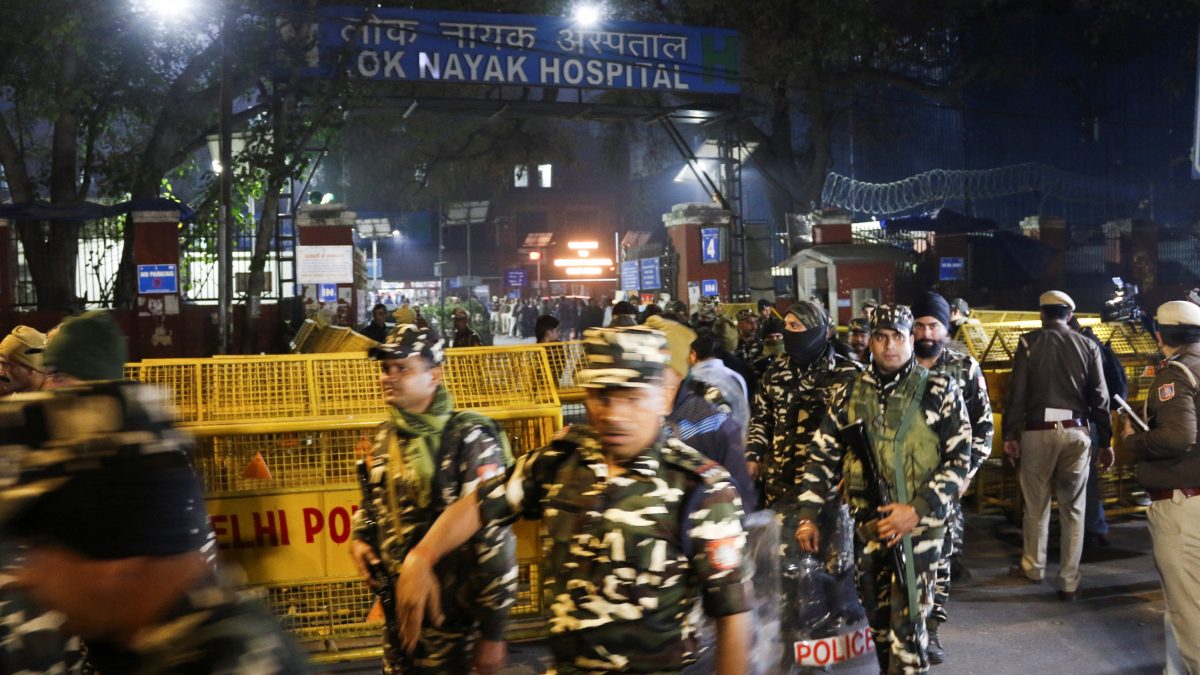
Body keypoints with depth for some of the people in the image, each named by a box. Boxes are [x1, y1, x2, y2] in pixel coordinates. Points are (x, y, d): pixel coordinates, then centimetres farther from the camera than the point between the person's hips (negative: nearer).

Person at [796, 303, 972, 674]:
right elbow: (823, 455, 10)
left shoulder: (939, 390, -3)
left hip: (919, 523, -4)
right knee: (878, 618, 14)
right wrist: (808, 515, 3)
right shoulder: (850, 393, 7)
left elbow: (959, 458, -5)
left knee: (907, 622, -6)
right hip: (867, 523, 4)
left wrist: (918, 510, -15)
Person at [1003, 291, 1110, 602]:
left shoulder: (1029, 343, -2)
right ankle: (1069, 583, 8)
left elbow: (1017, 392, -6)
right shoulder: (1088, 346, 4)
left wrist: (1010, 435, -1)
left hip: (1039, 431, -1)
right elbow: (1100, 398, 4)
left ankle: (1033, 567, 28)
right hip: (1076, 432, 2)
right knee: (1073, 509, 8)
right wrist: (1105, 441, 9)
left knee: (1036, 505, 13)